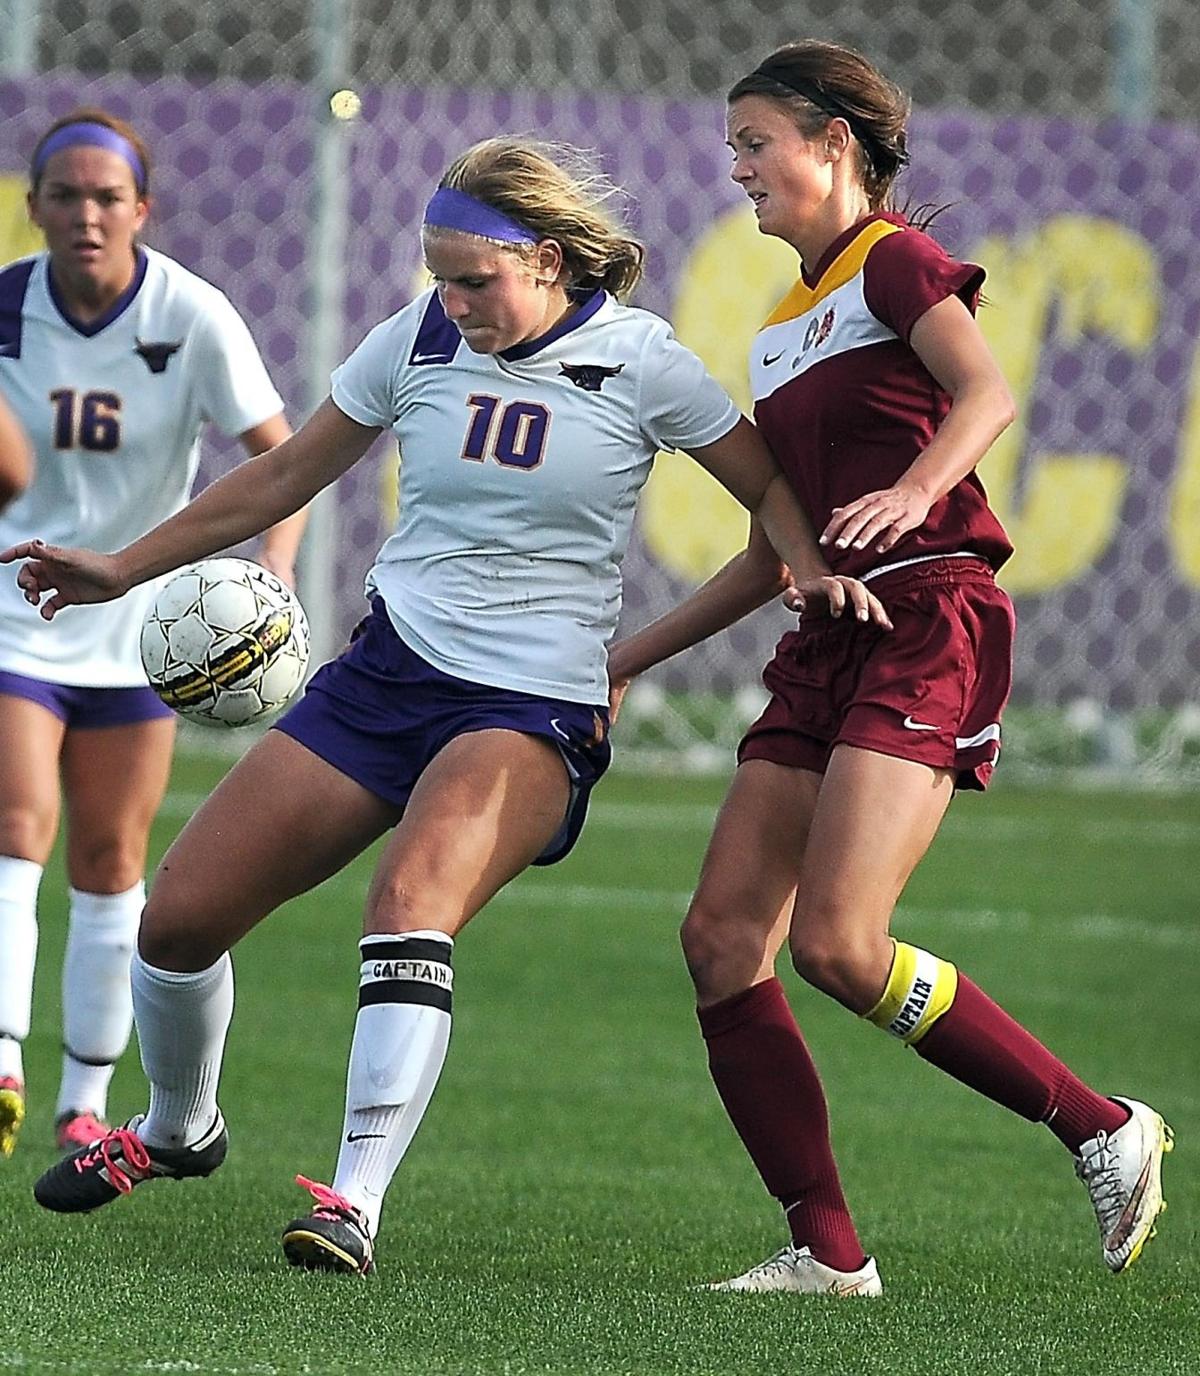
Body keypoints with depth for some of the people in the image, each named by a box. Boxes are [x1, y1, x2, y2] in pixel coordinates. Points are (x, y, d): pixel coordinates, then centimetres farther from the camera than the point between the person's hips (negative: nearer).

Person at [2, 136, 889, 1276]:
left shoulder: (640, 362, -6)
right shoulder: (419, 339, 4)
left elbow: (770, 485, 5)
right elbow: (286, 475, 16)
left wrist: (812, 571, -16)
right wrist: (126, 568, 17)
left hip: (537, 709, -4)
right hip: (385, 672, 4)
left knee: (411, 897, -34)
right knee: (178, 919, -3)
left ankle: (356, 1199, -35)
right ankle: (174, 1130, 28)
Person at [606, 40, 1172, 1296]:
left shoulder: (894, 262, -1)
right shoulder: (784, 323, 23)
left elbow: (986, 394, -20)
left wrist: (916, 488, -38)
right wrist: (636, 653, 25)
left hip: (929, 621, -9)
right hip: (826, 643, 9)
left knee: (837, 944, -21)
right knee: (721, 937, -5)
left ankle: (1103, 1130, -7)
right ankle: (827, 1249, -4)